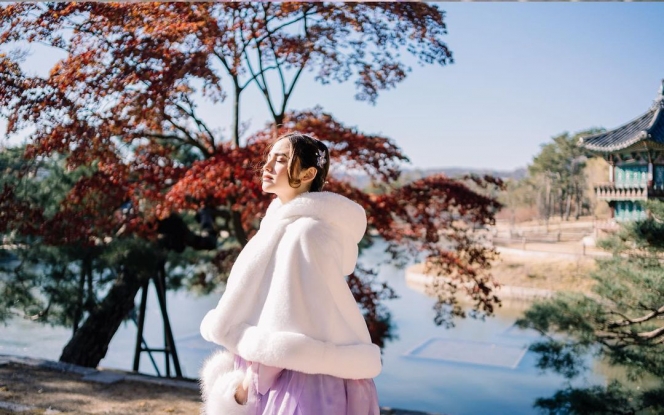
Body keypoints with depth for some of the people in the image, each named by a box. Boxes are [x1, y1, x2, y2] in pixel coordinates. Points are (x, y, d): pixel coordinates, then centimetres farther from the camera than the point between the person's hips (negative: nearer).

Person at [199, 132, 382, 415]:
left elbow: (287, 324, -21)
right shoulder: (288, 223, 9)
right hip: (289, 374, 9)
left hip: (303, 379, -9)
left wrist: (252, 379, -14)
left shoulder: (304, 232, -20)